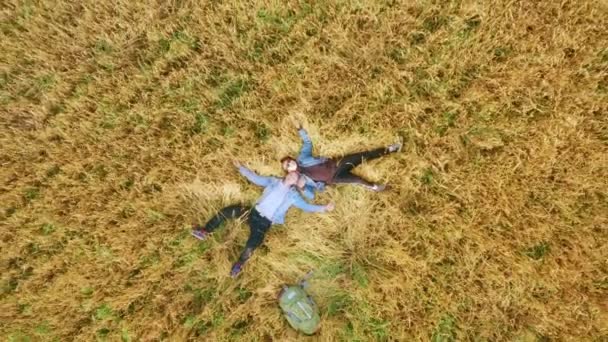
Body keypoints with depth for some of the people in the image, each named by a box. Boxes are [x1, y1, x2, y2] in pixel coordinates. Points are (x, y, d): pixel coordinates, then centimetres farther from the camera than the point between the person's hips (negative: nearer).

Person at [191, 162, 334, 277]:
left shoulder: (293, 195, 8)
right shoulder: (273, 181, 14)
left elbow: (306, 206, 6)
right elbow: (256, 178, 16)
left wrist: (324, 208, -3)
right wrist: (241, 168, 14)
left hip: (265, 222, -3)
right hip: (254, 212, 4)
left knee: (253, 244, -27)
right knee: (227, 211, -8)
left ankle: (239, 264, -4)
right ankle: (205, 231, 7)